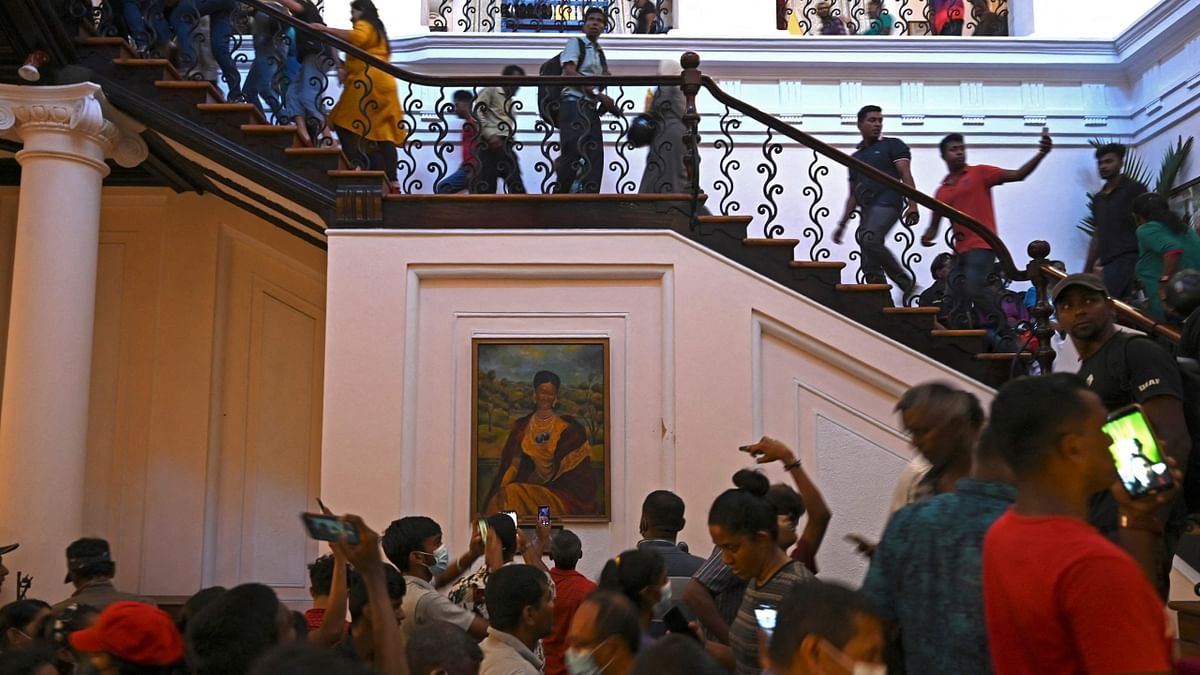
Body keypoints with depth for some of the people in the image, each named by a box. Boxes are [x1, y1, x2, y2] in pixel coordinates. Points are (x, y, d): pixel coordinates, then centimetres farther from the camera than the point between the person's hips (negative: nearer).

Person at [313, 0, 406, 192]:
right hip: (383, 82, 9)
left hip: (368, 81, -9)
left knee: (343, 123, -11)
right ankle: (392, 181, -5)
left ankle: (357, 166, -27)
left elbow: (356, 38, -19)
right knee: (383, 134, 2)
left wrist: (326, 29, -18)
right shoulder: (377, 29, 31)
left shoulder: (364, 25, 4)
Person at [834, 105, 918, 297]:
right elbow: (853, 195, 27)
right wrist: (842, 224, 22)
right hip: (867, 210, 7)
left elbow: (906, 175, -4)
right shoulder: (856, 157, 24)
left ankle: (906, 283, -24)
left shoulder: (893, 145, 7)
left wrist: (912, 205, -19)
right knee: (870, 266, -1)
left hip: (887, 204, -7)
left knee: (869, 240, -31)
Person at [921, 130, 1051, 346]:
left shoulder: (979, 173, 3)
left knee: (974, 288, -24)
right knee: (953, 301, 4)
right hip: (960, 251, 6)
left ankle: (1006, 338, -17)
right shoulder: (942, 191, 15)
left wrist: (1041, 154, -19)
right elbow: (935, 224, 17)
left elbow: (1017, 175, -5)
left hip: (982, 245, -6)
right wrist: (928, 236, -7)